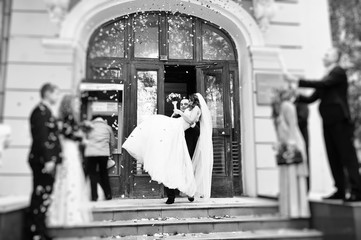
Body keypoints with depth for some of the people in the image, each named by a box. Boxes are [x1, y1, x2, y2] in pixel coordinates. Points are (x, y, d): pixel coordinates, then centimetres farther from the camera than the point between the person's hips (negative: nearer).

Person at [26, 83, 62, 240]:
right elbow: (41, 137, -19)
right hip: (43, 161, -10)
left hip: (47, 161, 10)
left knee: (43, 197, 12)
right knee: (41, 196, -5)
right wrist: (48, 160, -22)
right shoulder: (41, 111, -10)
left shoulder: (46, 111, 19)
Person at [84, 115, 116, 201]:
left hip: (91, 153, -1)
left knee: (92, 174, 5)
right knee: (104, 173, 13)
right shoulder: (108, 127, 16)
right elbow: (113, 143, 18)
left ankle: (94, 196, 2)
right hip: (104, 153, 2)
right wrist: (110, 153, 30)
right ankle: (108, 195, 15)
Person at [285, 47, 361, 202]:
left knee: (348, 156, -7)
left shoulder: (339, 72, -1)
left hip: (339, 121, -8)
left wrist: (297, 81, -18)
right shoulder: (326, 77, 22)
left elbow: (322, 84, -18)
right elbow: (311, 98, 18)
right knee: (334, 158, 8)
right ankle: (340, 191, 14)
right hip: (328, 123, 8)